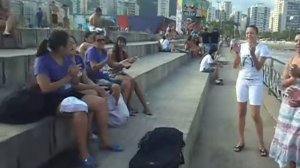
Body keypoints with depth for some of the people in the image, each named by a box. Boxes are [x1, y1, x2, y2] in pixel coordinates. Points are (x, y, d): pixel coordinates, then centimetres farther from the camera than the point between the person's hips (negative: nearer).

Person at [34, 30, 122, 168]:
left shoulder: (67, 58, 7)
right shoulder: (42, 61, -15)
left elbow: (75, 83, 13)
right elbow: (45, 88, -24)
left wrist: (74, 76, -11)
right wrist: (67, 78, -16)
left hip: (70, 93, 8)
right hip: (54, 99, -8)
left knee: (101, 102, -6)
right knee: (80, 111, -36)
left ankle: (104, 141, 5)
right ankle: (83, 153, -21)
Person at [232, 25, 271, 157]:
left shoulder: (263, 48, -9)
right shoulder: (242, 46, 2)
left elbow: (258, 67, -17)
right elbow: (235, 66, 0)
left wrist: (252, 52, -28)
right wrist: (237, 53, -16)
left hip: (255, 83, -4)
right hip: (242, 81, 4)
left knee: (255, 115, -4)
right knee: (241, 112, 9)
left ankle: (261, 144, 13)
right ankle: (241, 141, 22)